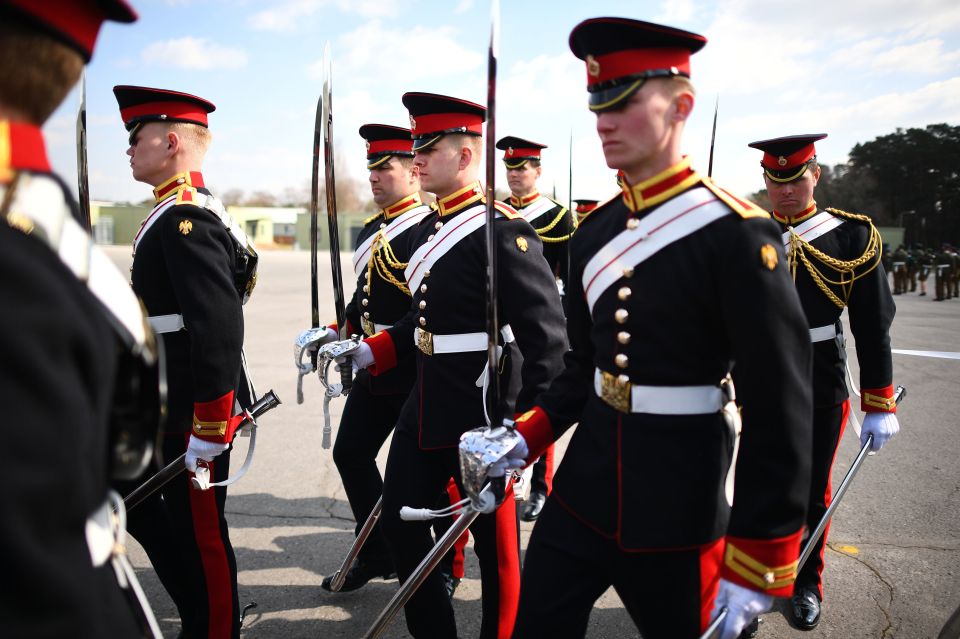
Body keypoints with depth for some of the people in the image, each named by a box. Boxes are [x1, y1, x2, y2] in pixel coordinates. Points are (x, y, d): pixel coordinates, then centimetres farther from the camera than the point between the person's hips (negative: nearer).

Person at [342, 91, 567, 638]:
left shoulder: (503, 230, -17)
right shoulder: (428, 229, 10)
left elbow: (548, 340, -20)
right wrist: (368, 353, 10)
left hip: (480, 414, -9)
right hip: (426, 407, 9)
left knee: (495, 545, 9)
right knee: (401, 523, 16)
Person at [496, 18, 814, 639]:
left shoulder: (737, 233, -16)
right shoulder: (595, 232, 4)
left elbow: (780, 409, -16)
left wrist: (756, 566, -14)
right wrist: (525, 438, 1)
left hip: (678, 506, -5)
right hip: (585, 486, 6)